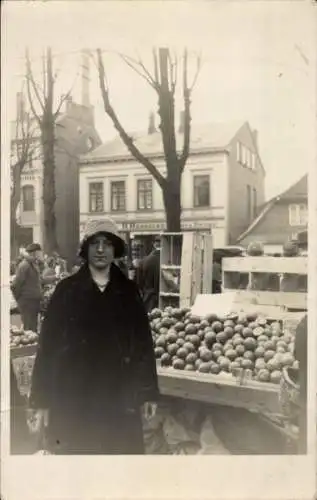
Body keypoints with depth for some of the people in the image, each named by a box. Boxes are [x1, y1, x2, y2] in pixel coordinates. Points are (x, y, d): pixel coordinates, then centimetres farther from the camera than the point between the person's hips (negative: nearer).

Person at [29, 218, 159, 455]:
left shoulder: (128, 290, 2)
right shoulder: (67, 289, -2)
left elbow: (144, 342, 3)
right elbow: (48, 343, -2)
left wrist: (148, 392, 3)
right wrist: (42, 397, -3)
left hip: (120, 396, 1)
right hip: (72, 396, -1)